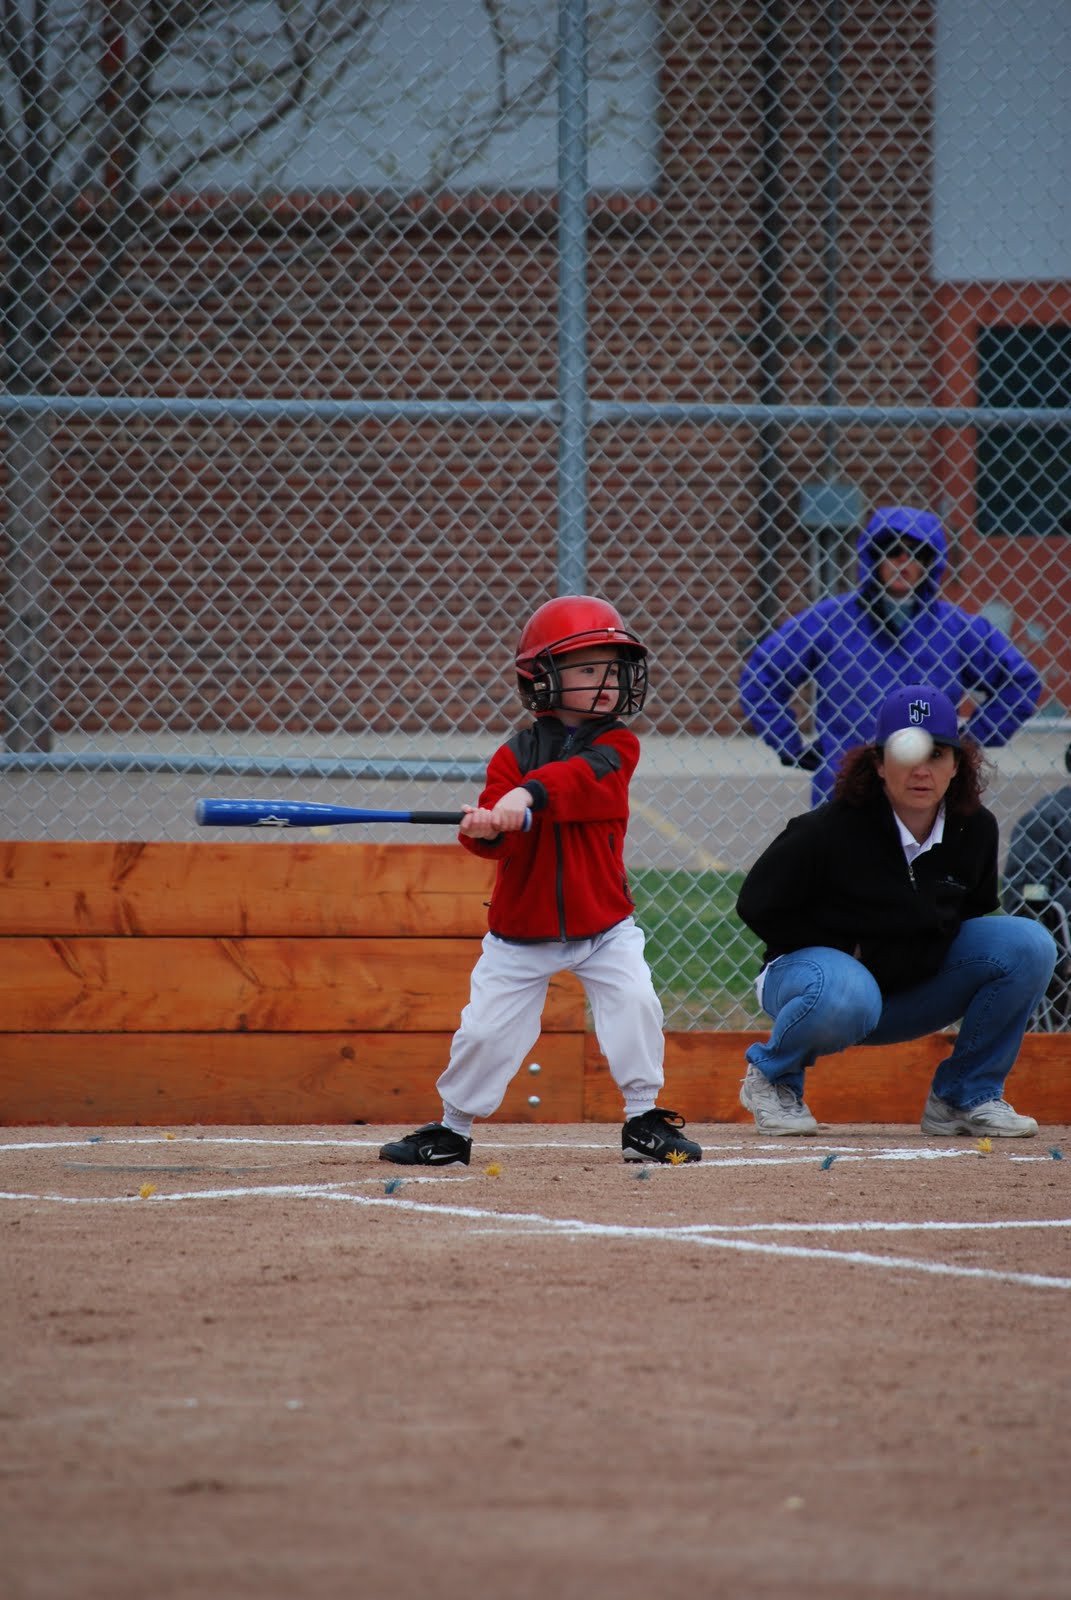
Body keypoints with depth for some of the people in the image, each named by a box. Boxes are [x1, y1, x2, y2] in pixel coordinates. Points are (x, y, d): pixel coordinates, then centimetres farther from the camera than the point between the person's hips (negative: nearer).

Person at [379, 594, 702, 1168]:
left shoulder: (617, 744, -5)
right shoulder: (516, 753, -4)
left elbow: (585, 774, -28)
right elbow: (496, 838, -13)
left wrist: (528, 794, -44)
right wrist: (482, 830, -37)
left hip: (604, 923, 0)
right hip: (521, 927, 0)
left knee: (635, 1002, -16)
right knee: (485, 1029, -2)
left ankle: (644, 1121, 0)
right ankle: (452, 1130, 17)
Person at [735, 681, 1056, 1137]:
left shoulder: (975, 830, -5)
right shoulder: (829, 830, -20)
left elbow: (974, 910, 13)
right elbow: (757, 905, -11)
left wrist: (933, 946, -8)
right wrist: (844, 955, -13)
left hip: (918, 987, 5)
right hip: (818, 964, -5)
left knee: (1029, 944, -12)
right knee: (844, 997, -42)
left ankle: (966, 1096, 1)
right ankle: (771, 1077, -7)